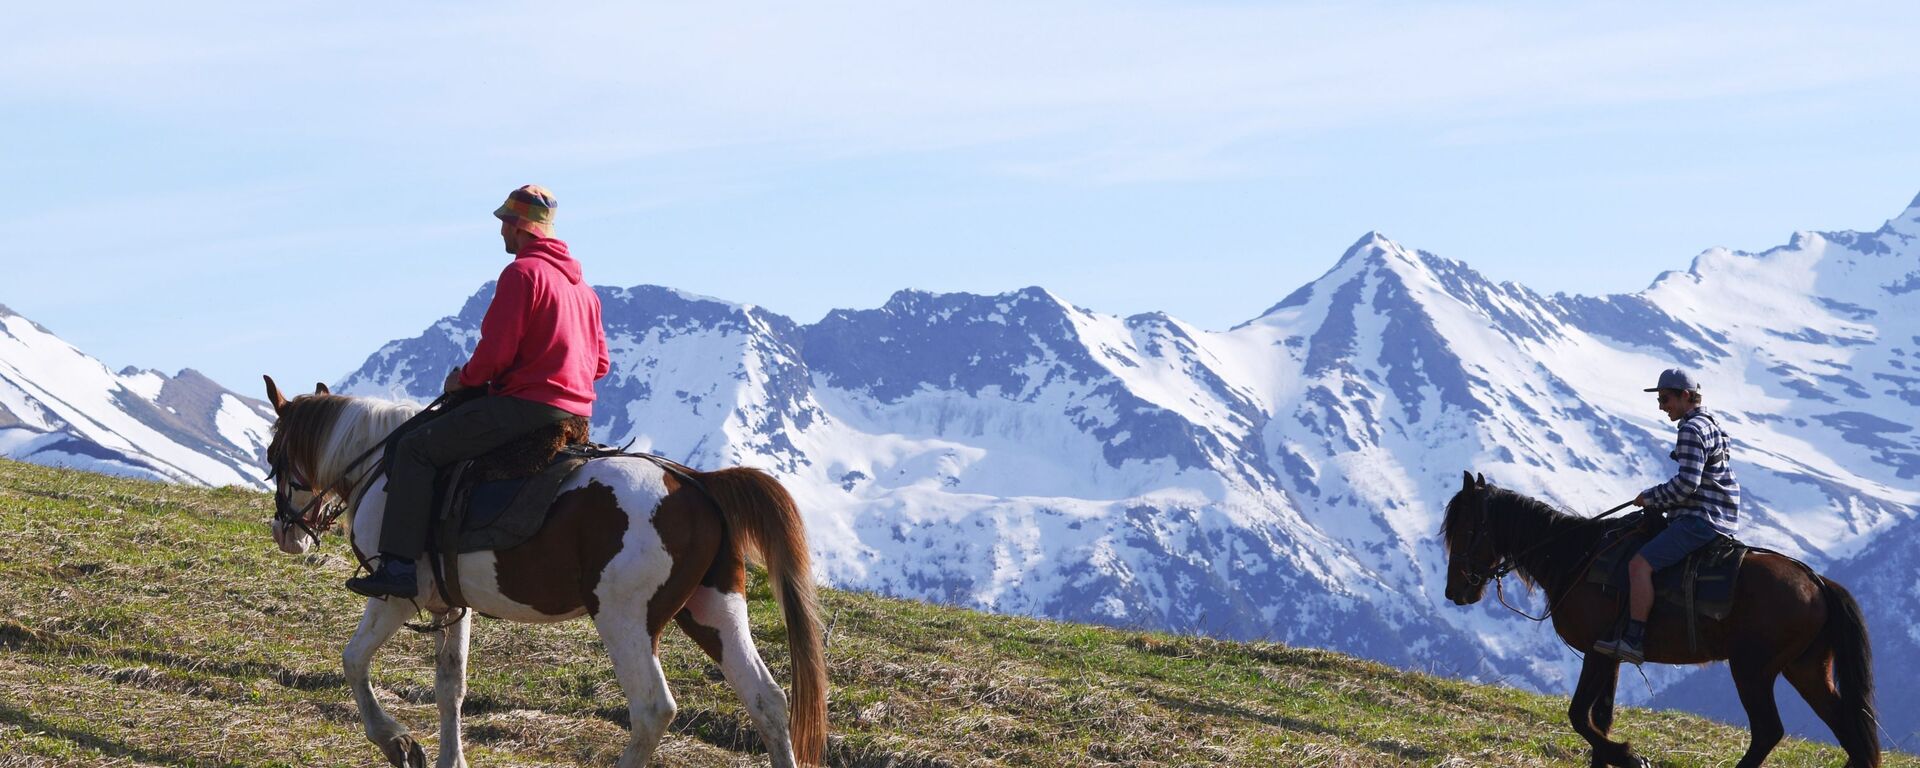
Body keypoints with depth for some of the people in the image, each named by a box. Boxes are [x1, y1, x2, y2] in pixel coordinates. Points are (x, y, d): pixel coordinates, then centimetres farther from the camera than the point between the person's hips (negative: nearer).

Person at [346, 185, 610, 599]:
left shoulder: (522, 273, -10)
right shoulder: (583, 286, 18)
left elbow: (495, 352, -16)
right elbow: (599, 363, 21)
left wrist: (464, 377, 1)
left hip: (527, 406, -10)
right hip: (577, 418, 10)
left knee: (416, 448, -7)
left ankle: (399, 565, -17)